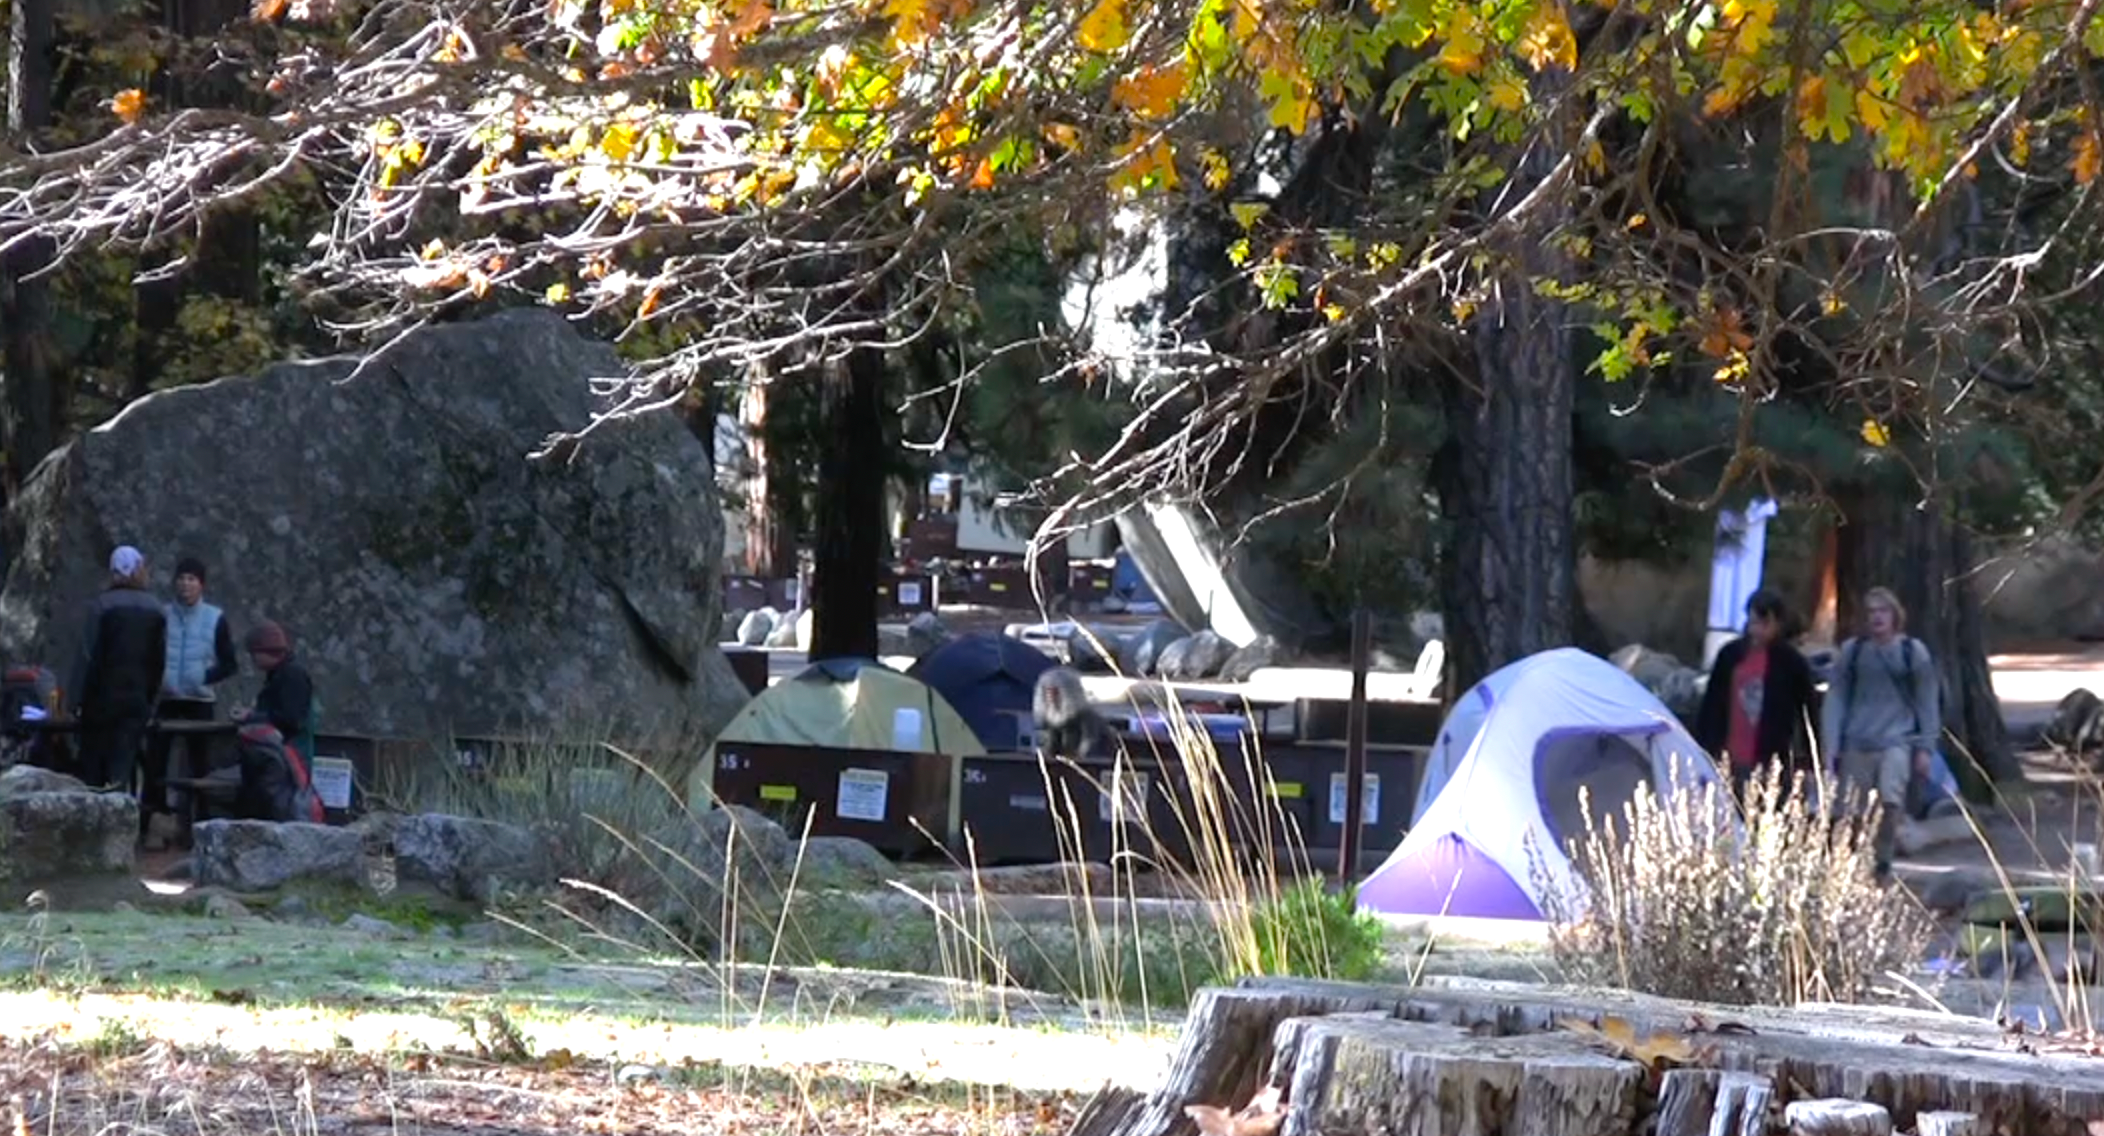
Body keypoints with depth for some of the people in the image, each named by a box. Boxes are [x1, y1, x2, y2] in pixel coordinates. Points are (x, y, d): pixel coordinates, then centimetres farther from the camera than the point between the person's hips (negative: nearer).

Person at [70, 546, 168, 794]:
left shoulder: (102, 605, -7)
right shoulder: (155, 611, 4)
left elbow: (88, 656, -9)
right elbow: (159, 660, 6)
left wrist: (78, 699, -5)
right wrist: (150, 699, 14)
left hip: (103, 697, -3)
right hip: (138, 699, 3)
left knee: (92, 766, 7)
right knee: (123, 765, 0)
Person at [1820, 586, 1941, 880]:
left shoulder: (1912, 651, 4)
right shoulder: (1852, 651, 9)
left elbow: (1928, 702, 8)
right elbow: (1836, 699, 10)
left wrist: (1924, 748, 4)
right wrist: (1829, 747, 3)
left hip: (1897, 741, -2)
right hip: (1857, 743, 2)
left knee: (1891, 800, -23)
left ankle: (1883, 864, -12)